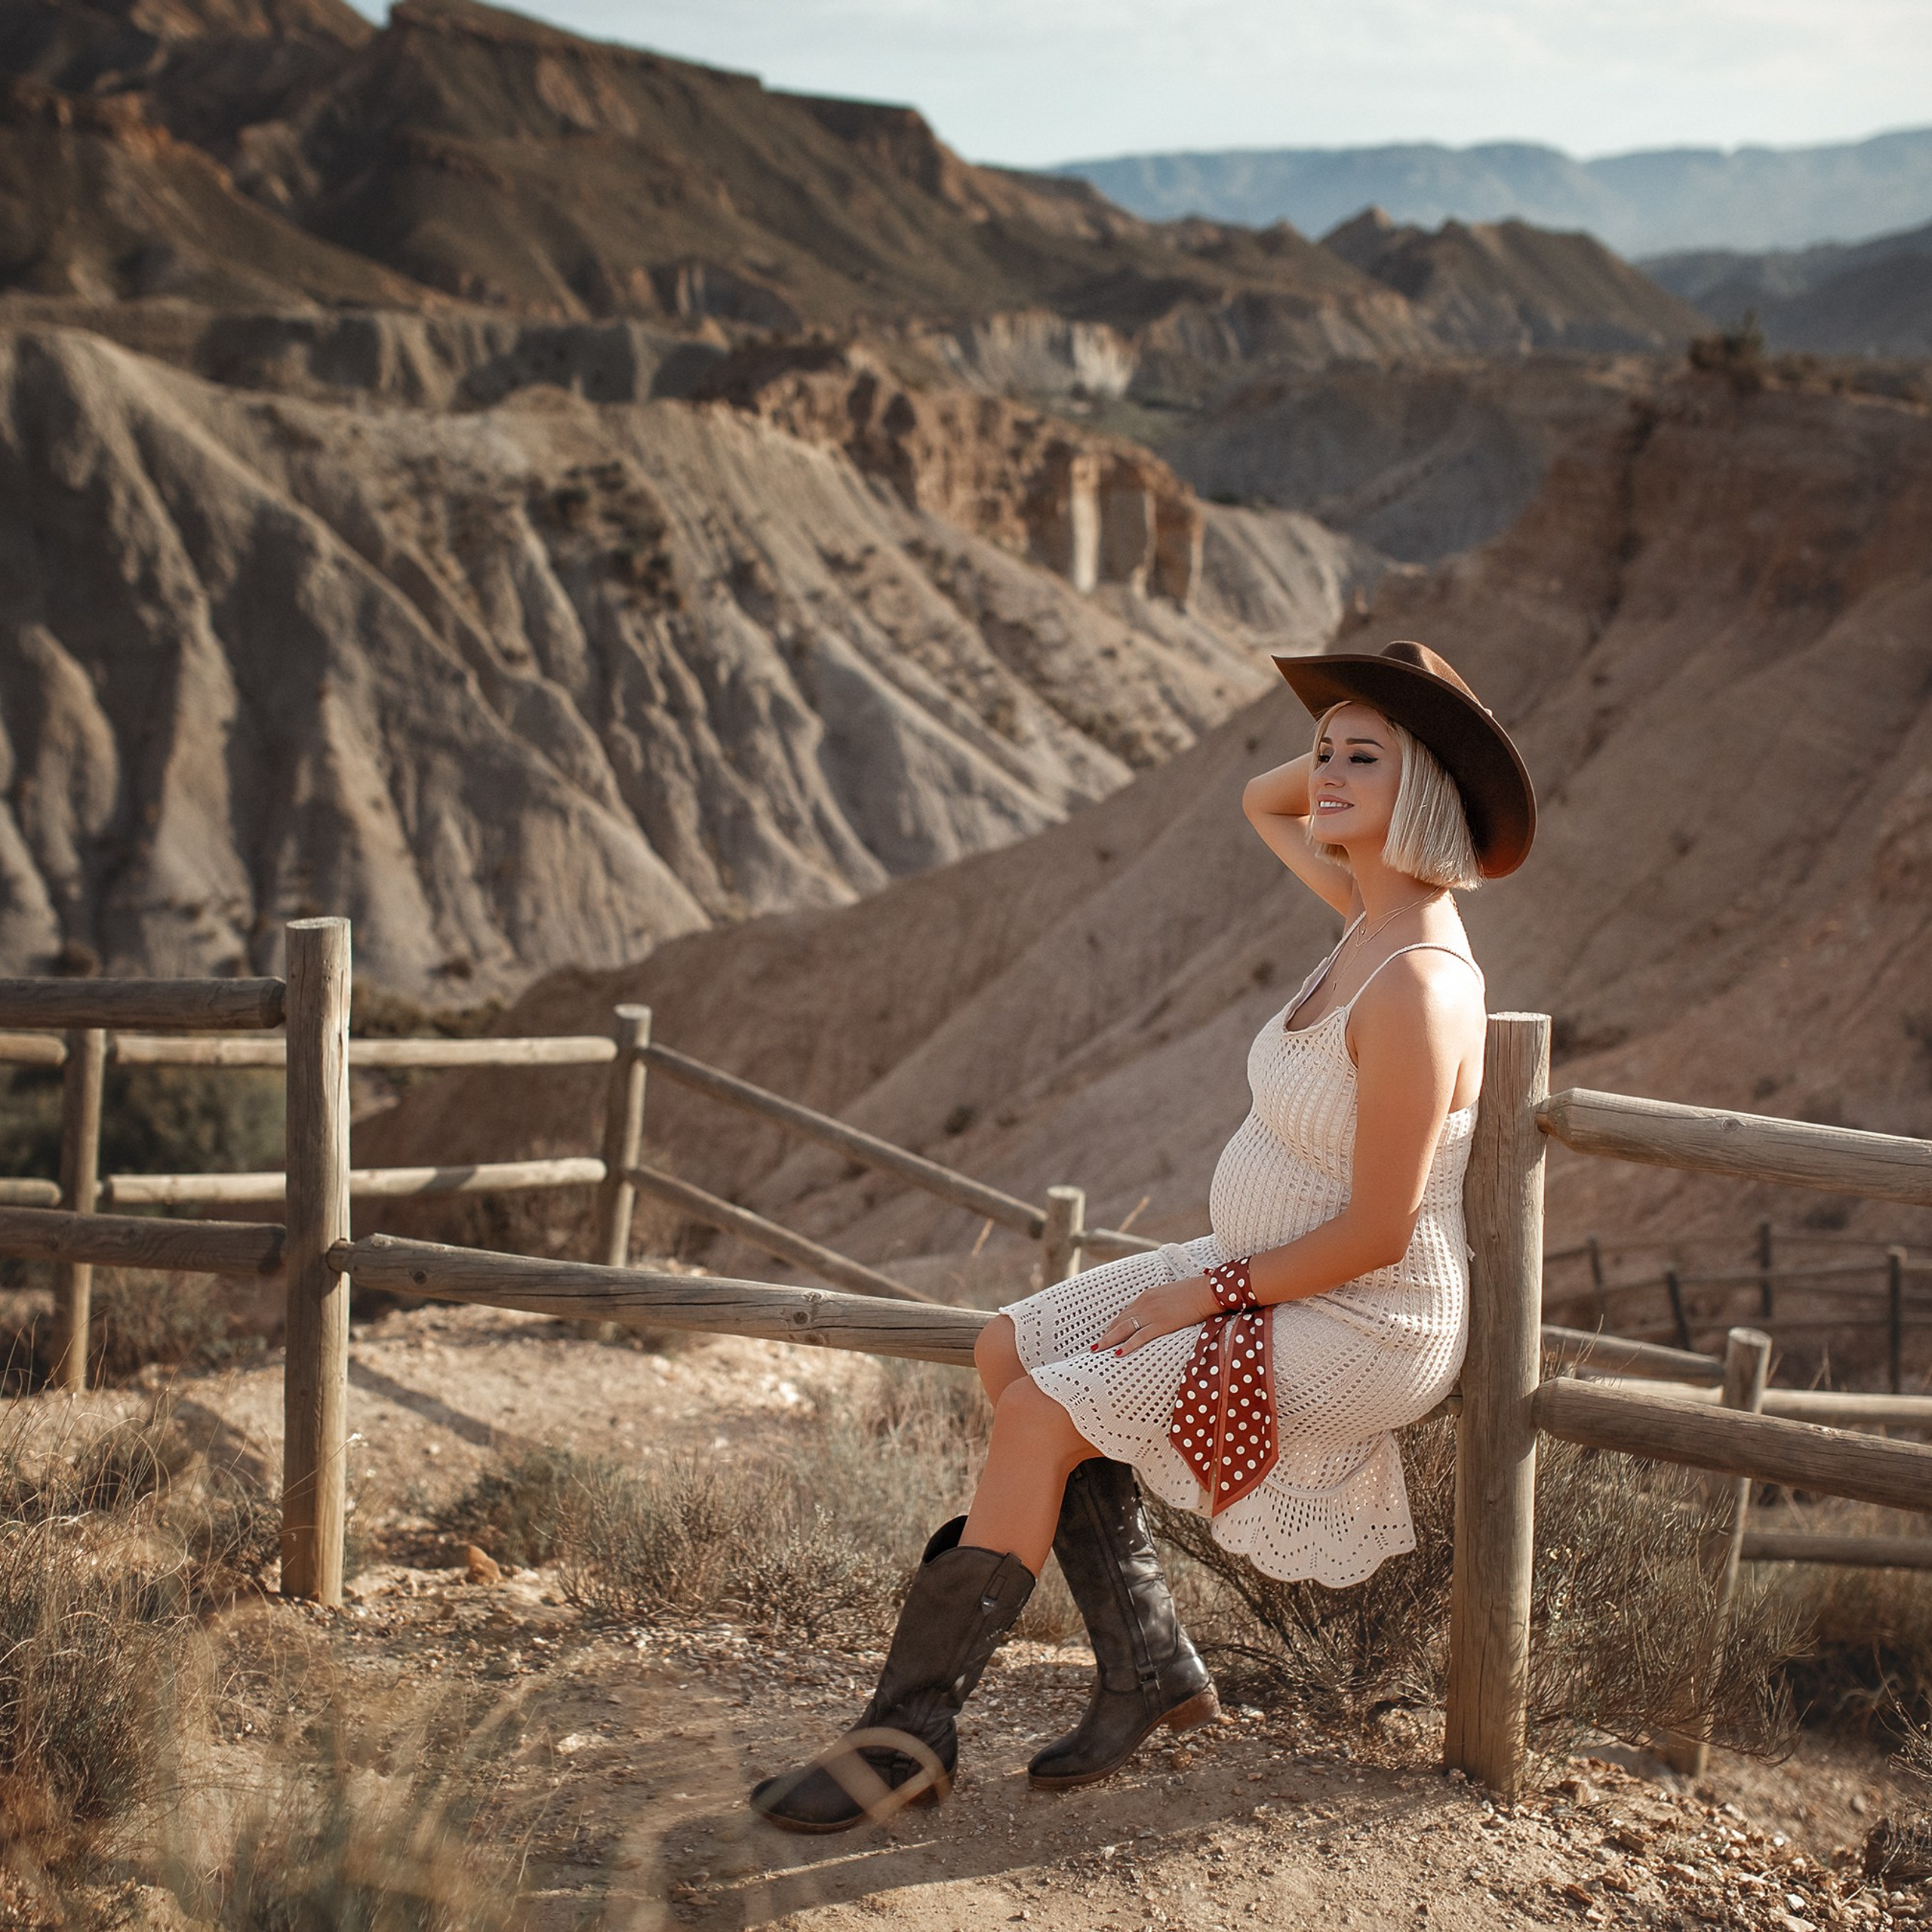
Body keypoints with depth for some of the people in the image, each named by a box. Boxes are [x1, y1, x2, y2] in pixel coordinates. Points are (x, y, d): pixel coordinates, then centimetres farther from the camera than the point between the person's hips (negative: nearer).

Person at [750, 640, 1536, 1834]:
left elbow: (1376, 1233, -25)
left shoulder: (1415, 985, -26)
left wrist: (1207, 1293, -15)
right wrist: (1349, 755, 4)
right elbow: (1261, 804, 22)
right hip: (1272, 1278, 10)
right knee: (1012, 1349, 2)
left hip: (1363, 1328, -10)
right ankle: (1148, 1667, 6)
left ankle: (912, 1731, -5)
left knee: (1041, 1415, -18)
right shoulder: (1373, 908, 2)